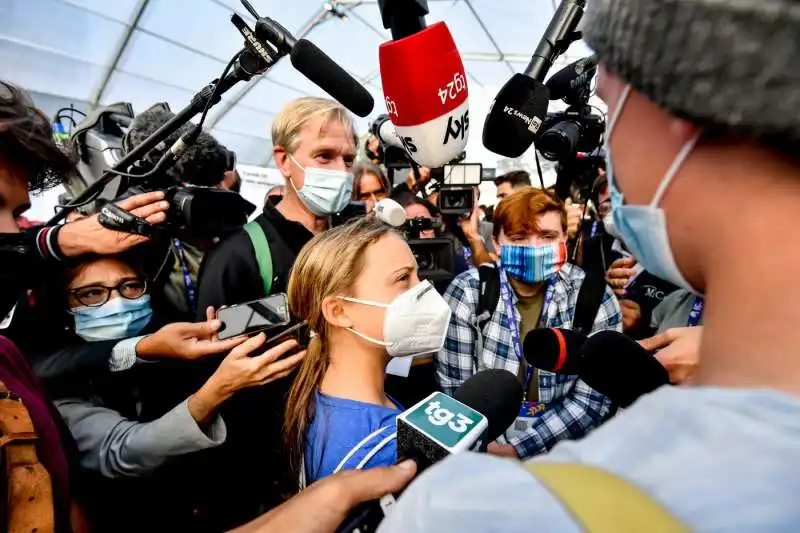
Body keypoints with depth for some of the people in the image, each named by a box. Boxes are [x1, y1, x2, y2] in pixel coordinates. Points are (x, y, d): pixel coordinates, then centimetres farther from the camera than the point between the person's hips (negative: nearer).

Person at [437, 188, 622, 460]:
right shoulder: (467, 293, -10)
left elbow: (594, 396, -9)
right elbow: (451, 387, -7)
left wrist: (518, 448, -16)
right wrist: (482, 450, -20)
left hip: (559, 445, 2)